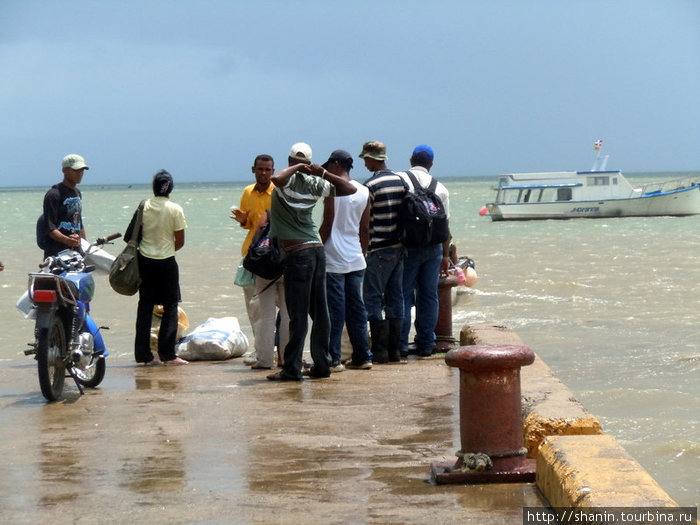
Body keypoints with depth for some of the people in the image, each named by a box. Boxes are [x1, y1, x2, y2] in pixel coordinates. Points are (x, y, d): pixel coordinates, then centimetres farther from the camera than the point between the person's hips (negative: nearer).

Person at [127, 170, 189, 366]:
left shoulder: (143, 207, 0)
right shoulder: (175, 210, -9)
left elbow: (132, 236, 7)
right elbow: (180, 242, -6)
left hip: (145, 261, 3)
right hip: (166, 262, -3)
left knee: (145, 306, 9)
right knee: (170, 307, 3)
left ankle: (143, 353, 8)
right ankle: (167, 354, -3)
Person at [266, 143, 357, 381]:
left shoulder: (287, 181, -6)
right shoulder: (314, 184, 9)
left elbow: (277, 178, -31)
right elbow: (350, 189, 15)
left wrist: (294, 168, -12)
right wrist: (323, 173, 6)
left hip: (297, 253, -6)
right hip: (317, 248, 6)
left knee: (298, 314, -7)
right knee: (319, 312, 10)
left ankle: (292, 369, -5)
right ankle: (322, 364, 14)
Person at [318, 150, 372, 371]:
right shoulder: (363, 191, 9)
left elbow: (328, 223, -11)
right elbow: (365, 229, 12)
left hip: (334, 259, -6)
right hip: (356, 259, 6)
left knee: (334, 311, -4)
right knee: (356, 309, 11)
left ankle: (333, 359, -3)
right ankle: (362, 357, 13)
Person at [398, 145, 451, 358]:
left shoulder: (399, 180, -4)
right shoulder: (440, 188, 8)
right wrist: (446, 255, 16)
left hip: (407, 245, -3)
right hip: (433, 248, 3)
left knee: (403, 295, 1)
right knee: (429, 296, 9)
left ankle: (401, 343, -2)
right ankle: (426, 344, 12)